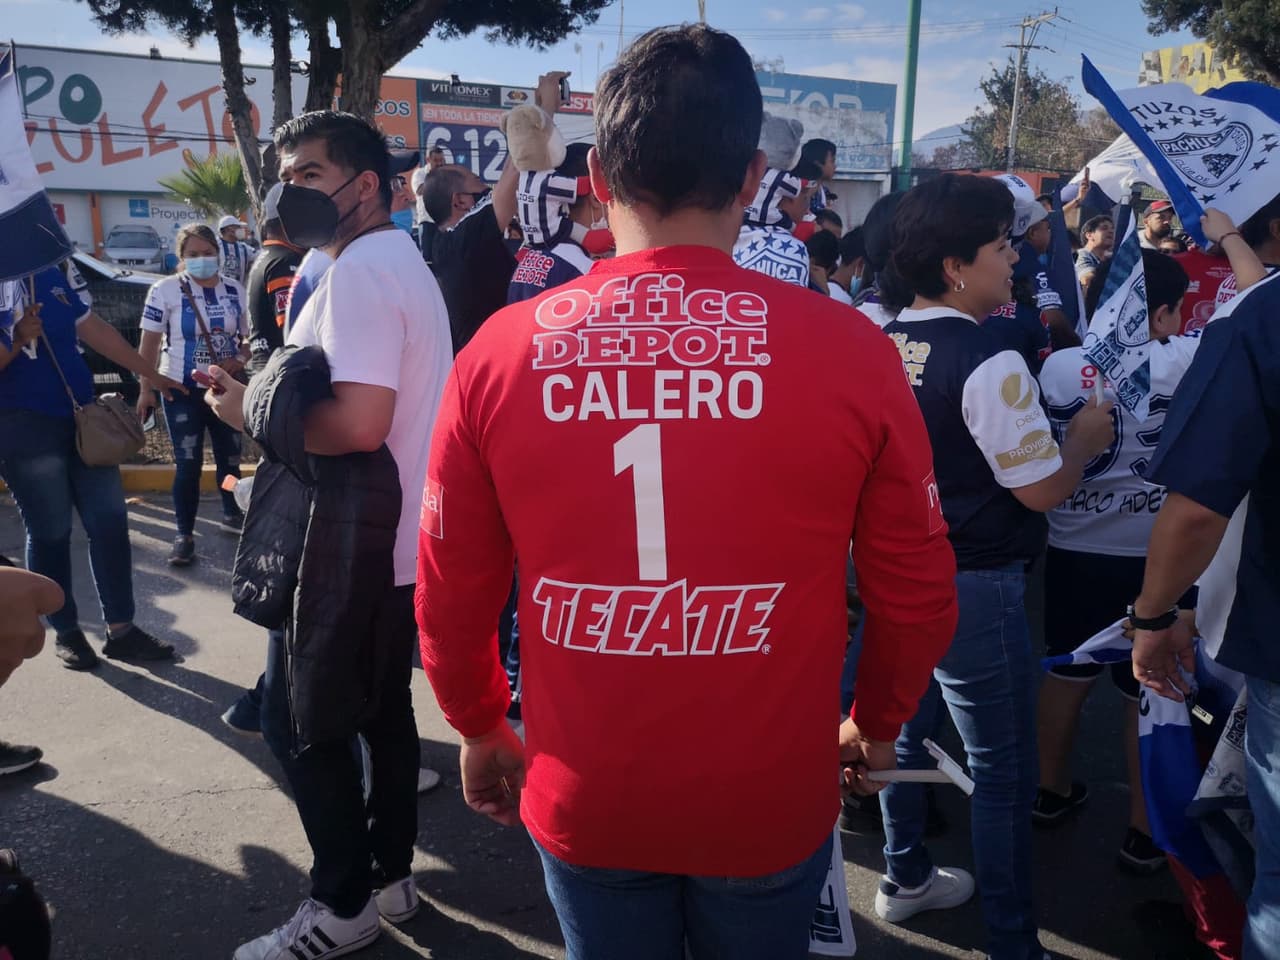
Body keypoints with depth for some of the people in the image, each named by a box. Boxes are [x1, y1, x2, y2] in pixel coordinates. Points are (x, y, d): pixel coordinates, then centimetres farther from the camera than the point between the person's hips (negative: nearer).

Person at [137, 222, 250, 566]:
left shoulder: (235, 291, 4)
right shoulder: (164, 290, -6)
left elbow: (250, 338, 10)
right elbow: (149, 344, -6)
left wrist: (238, 361, -11)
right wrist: (146, 389, -11)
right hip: (183, 391, -3)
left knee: (230, 458, 15)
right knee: (188, 464, -3)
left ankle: (232, 514, 35)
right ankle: (184, 534, 7)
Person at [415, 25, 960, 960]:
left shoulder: (500, 351, -12)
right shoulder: (850, 350, -15)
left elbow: (452, 593, -3)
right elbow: (917, 592, -5)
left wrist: (482, 728, 15)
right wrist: (876, 722, 14)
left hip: (581, 801, 1)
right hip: (772, 803, 0)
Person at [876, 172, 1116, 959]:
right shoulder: (989, 362, -23)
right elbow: (1042, 490, -17)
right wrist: (1086, 439, 0)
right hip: (972, 590, -8)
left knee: (906, 729, 22)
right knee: (1005, 771, 6)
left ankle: (907, 877, 41)